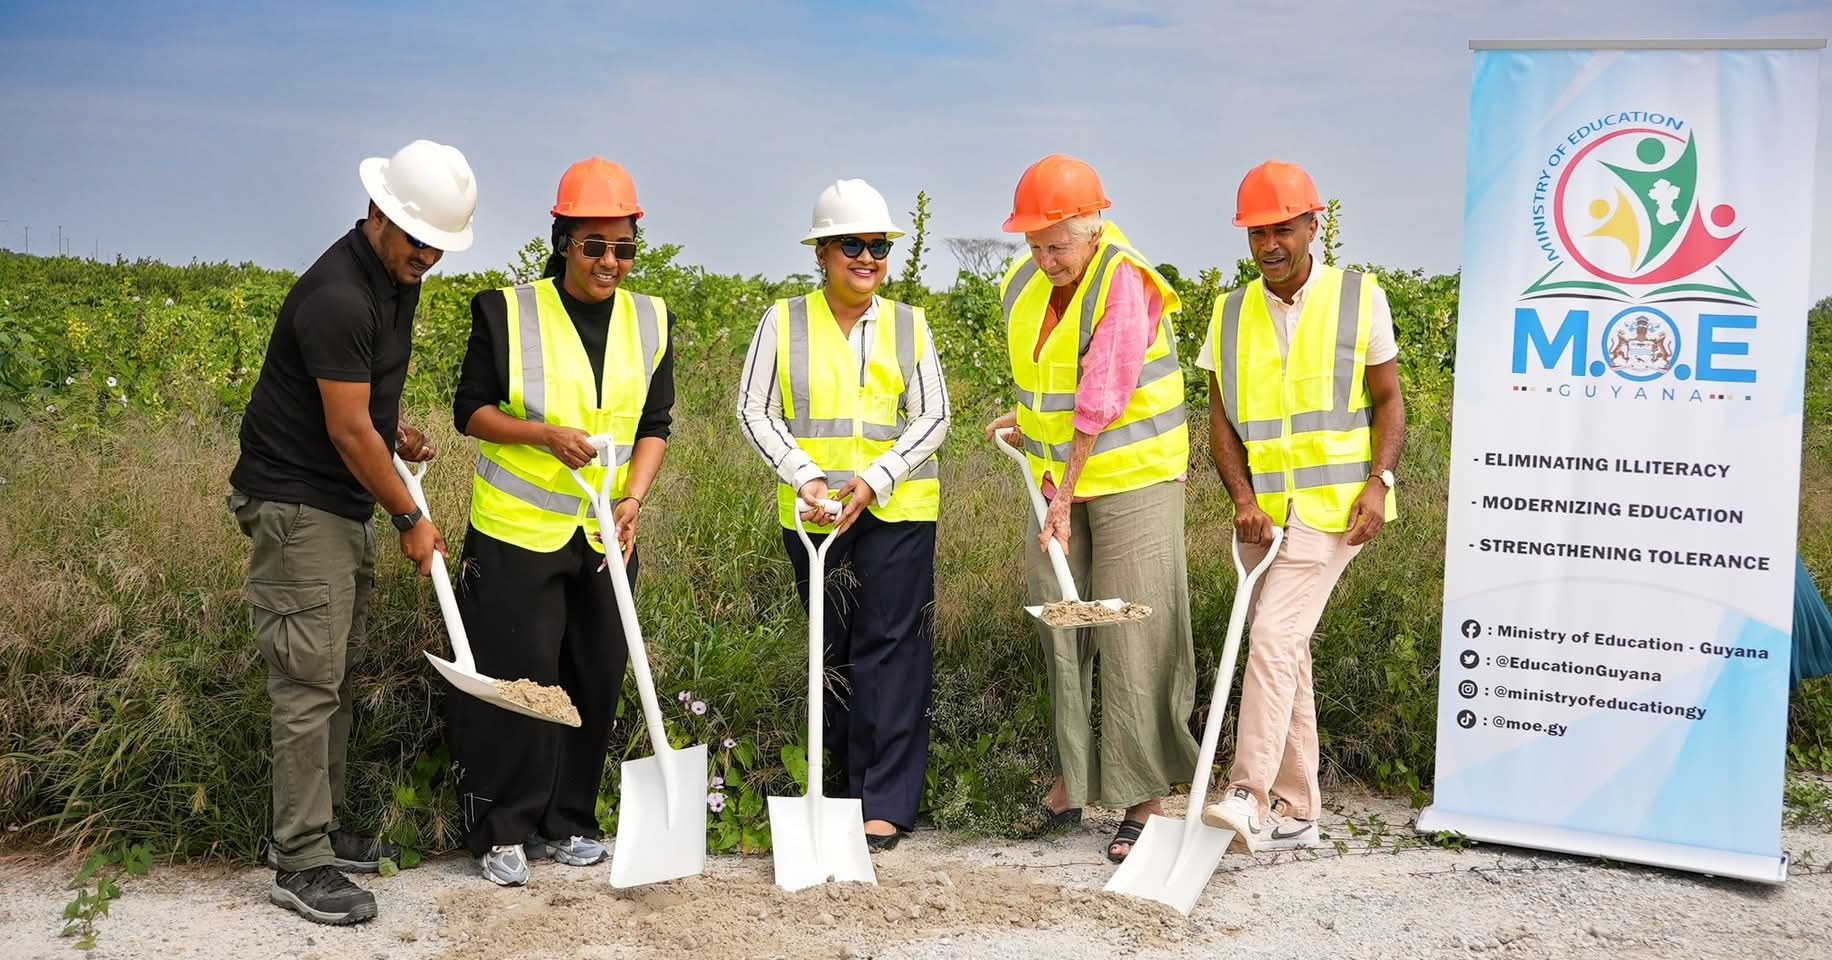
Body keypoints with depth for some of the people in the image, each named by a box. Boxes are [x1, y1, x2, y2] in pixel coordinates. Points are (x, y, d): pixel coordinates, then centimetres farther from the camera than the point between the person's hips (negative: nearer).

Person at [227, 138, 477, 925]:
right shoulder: (337, 296, -23)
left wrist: (397, 428, 10)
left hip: (346, 506, 9)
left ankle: (320, 830, 24)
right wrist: (411, 520, -11)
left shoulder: (397, 277, 8)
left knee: (334, 677, 14)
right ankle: (299, 865, 1)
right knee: (308, 683, -6)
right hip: (296, 506, -9)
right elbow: (348, 431, -20)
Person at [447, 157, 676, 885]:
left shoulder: (650, 321, 4)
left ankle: (566, 823, 25)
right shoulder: (507, 312, -6)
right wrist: (546, 433, -19)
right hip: (517, 530, -4)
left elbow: (655, 424, 5)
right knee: (519, 679, -2)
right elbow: (470, 410, -2)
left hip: (605, 535, 4)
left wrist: (633, 498, -12)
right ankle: (504, 832, 13)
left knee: (596, 680, 9)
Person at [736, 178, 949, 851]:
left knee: (890, 646, -5)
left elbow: (932, 415, 3)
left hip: (897, 510, -1)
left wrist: (875, 479, -12)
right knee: (833, 651, 8)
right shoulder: (783, 322, 4)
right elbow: (755, 409, 1)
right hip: (812, 512, 1)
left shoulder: (908, 325, 7)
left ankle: (886, 804, -1)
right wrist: (805, 477, -12)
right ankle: (853, 789, 22)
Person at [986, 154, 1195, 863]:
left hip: (1132, 479, -7)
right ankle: (1071, 779, 20)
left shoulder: (1125, 285, -18)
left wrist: (1067, 496, -20)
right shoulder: (1023, 286, 5)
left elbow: (1101, 406, -21)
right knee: (1058, 625, 8)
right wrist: (1027, 419, 11)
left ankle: (1142, 802, 3)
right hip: (1058, 477, 7)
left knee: (1133, 639, -6)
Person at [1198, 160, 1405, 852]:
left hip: (1331, 507, -5)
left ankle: (1249, 796, -19)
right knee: (1285, 654, 9)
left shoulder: (1358, 297, 0)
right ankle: (1296, 812, 17)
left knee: (1272, 640, -19)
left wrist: (1378, 481, -11)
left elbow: (1388, 401, 3)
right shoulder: (1230, 314, 9)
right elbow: (1222, 417, 6)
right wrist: (1242, 499, -8)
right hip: (1261, 511, 5)